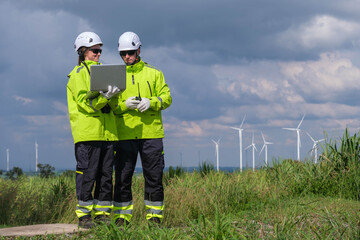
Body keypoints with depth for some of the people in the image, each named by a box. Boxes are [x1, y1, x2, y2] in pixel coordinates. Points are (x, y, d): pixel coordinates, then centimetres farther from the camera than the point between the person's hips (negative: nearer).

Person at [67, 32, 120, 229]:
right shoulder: (79, 73, 1)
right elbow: (85, 102, -11)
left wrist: (113, 95, 4)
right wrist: (104, 96, -25)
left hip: (107, 131, 7)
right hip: (87, 132, -7)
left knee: (106, 175, 6)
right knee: (87, 175, -6)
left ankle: (102, 214, 11)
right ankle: (84, 215, -2)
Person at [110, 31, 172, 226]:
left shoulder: (154, 74, 11)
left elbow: (166, 97, 3)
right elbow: (110, 105, 4)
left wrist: (150, 102, -17)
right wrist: (125, 105, -16)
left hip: (151, 132, 0)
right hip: (124, 135, 0)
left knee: (153, 177, 1)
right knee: (122, 177, 0)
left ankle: (154, 216, 9)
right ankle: (121, 217, 7)